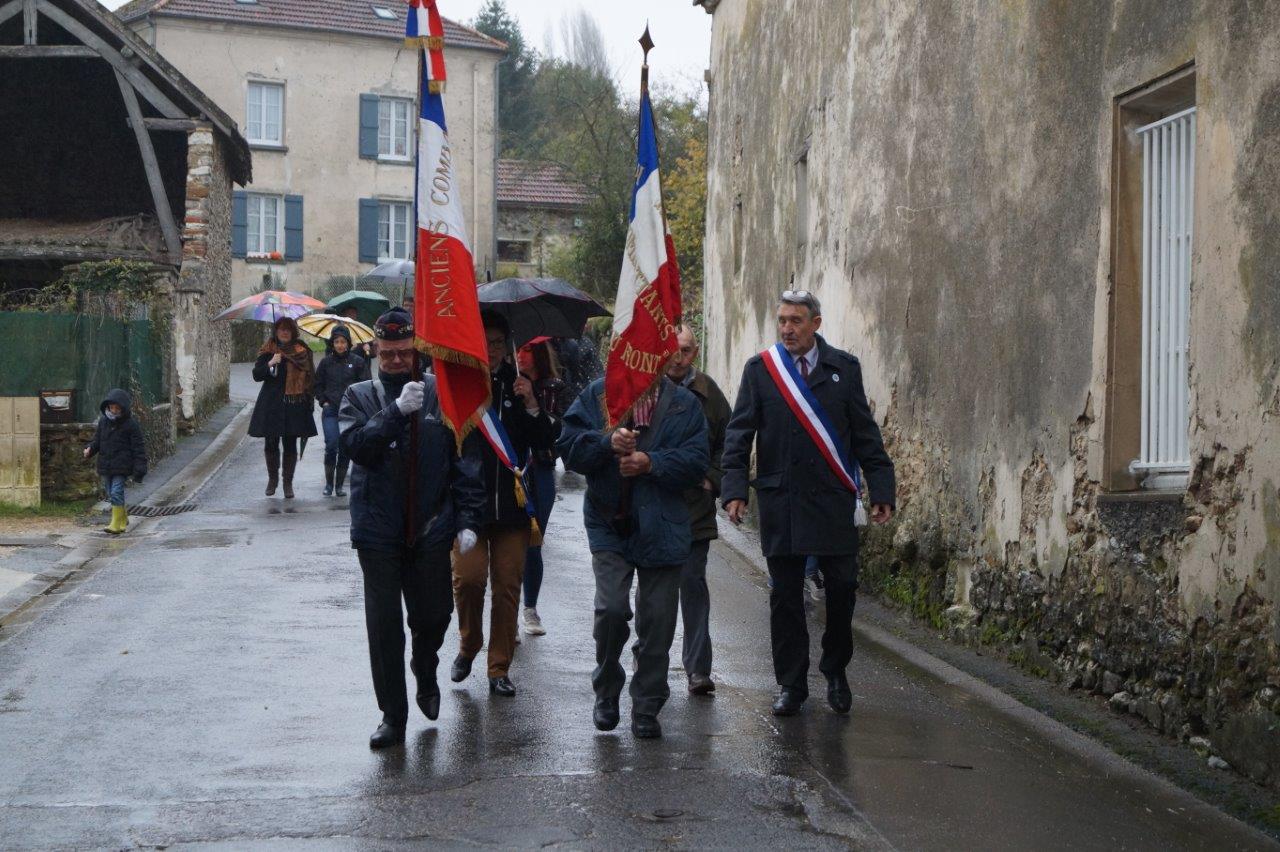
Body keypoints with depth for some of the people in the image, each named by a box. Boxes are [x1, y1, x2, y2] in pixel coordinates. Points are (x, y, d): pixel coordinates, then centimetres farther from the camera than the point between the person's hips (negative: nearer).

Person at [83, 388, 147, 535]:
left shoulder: (130, 425, -7)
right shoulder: (103, 422, 7)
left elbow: (138, 448, -6)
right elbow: (97, 440, 17)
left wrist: (139, 468, -10)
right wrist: (90, 449, -5)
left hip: (121, 466, -6)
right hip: (106, 466, 6)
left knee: (116, 493, -14)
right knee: (110, 494, 13)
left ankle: (116, 525, -8)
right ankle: (123, 519, 31)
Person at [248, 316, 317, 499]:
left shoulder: (301, 350, 6)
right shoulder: (268, 350, 4)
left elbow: (310, 376, 9)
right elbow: (256, 374, -2)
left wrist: (308, 398, 0)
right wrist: (270, 364, -19)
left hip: (294, 404, 0)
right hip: (271, 405, 0)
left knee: (290, 445, 2)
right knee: (271, 443, 3)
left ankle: (288, 482, 11)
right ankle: (273, 478, 22)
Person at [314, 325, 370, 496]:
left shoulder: (358, 362, 3)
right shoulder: (326, 362, 7)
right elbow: (318, 385, 16)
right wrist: (323, 402, 3)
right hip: (330, 410, 0)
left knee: (345, 449, 2)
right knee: (331, 445, -13)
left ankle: (339, 485, 13)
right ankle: (328, 484, -1)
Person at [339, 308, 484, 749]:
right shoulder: (360, 396, 3)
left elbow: (466, 460, 1)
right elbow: (354, 444, -16)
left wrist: (468, 519, -6)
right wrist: (397, 410, -26)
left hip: (431, 528, 0)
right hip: (378, 530, 0)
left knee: (433, 615, 6)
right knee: (384, 626, 2)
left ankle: (425, 673, 39)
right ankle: (392, 714, 14)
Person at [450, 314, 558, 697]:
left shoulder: (519, 387, 8)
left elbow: (545, 443, 4)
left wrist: (532, 407, -11)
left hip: (511, 505, 2)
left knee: (508, 586, 3)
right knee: (468, 578, -13)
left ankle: (500, 669, 14)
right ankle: (468, 645, 15)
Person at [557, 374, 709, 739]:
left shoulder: (684, 404, 5)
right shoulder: (597, 394, 5)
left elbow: (697, 460, -2)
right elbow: (569, 447, -1)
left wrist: (652, 462, -16)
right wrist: (607, 442, -18)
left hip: (662, 529, 1)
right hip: (610, 527, -1)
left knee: (657, 620, 3)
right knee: (611, 608, -15)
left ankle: (646, 709, 16)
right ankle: (606, 692, 10)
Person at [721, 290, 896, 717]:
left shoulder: (844, 368, 6)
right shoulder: (759, 369, 5)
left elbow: (866, 434, 7)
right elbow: (739, 434, 3)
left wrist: (881, 491, 2)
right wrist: (735, 488, -8)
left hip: (833, 500, 0)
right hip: (779, 501, 0)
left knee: (842, 588, 1)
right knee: (785, 594, 4)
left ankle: (835, 672, 23)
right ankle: (791, 684, 14)